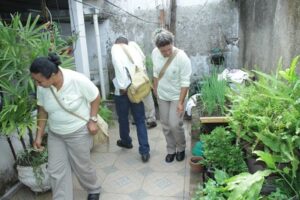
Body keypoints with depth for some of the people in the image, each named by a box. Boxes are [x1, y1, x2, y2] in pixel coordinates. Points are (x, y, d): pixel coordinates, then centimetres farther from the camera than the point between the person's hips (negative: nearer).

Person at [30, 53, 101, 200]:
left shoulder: (77, 80, -26)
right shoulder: (42, 87, -13)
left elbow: (95, 98, -12)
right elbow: (42, 110, 1)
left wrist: (92, 120, -16)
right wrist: (39, 135, 3)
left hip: (78, 132, -4)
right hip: (55, 134, 4)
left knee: (81, 166, 11)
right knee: (56, 170, 7)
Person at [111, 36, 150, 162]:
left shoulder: (115, 48, 4)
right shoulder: (133, 49, 17)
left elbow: (119, 65, -16)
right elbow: (142, 68, 6)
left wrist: (121, 86, -17)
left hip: (123, 90, -3)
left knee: (123, 118, 17)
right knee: (140, 120, 5)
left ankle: (126, 142, 38)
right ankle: (145, 151, 2)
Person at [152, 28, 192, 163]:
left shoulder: (182, 58, -25)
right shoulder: (155, 53, -9)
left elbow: (185, 82, -21)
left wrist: (180, 102, -22)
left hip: (177, 96, -4)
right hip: (162, 96, 5)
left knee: (175, 125, -6)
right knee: (166, 125, 10)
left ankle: (181, 148, 23)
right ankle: (171, 150, 29)